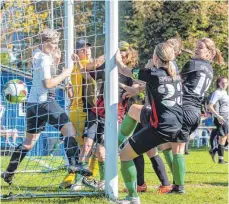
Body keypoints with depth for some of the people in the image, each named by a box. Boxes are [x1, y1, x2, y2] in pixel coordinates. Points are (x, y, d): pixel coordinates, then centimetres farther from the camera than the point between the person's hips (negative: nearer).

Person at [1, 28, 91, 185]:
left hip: (33, 103, 10)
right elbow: (48, 83, -19)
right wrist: (64, 74, -9)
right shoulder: (45, 58, -11)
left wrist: (56, 61, 10)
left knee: (29, 141, 15)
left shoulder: (38, 56, 18)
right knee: (69, 130, -12)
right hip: (44, 102, -10)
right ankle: (74, 164, -25)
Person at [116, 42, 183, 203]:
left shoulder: (153, 74, -9)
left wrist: (117, 59, 25)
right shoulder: (176, 75, 10)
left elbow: (124, 70, 4)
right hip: (176, 127, 7)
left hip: (160, 128, -7)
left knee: (125, 154, 4)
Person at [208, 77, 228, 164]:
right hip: (220, 119, -8)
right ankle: (221, 159, 6)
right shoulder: (217, 93, -11)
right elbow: (210, 107, -19)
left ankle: (213, 151, 18)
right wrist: (218, 116, -27)